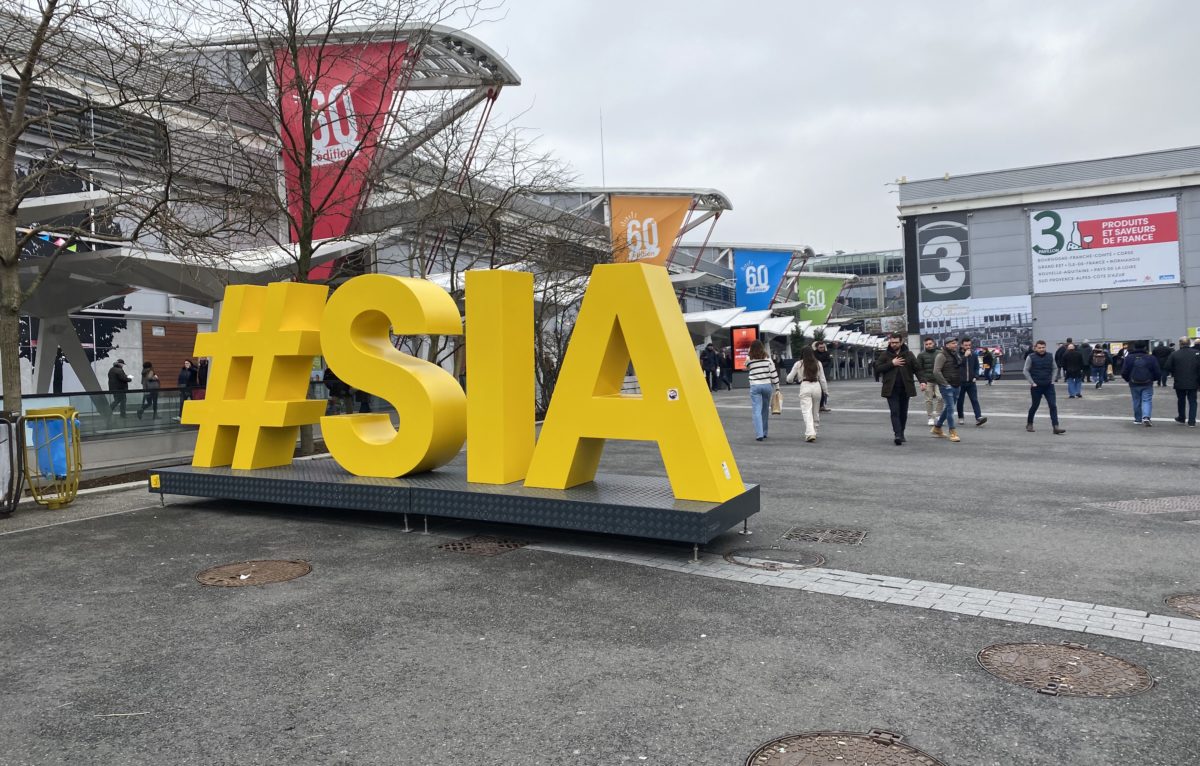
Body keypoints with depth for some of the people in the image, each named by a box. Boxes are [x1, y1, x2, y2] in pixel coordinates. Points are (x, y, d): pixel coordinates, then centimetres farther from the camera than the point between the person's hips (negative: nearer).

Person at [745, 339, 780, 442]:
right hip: (767, 385, 2)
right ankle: (764, 433, 24)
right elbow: (774, 374, 0)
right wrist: (777, 387, 7)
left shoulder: (749, 361, -3)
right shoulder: (768, 359, 0)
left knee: (756, 411, -3)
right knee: (765, 410, 16)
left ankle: (759, 434, -15)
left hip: (755, 387, -2)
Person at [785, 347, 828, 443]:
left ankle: (810, 434, -22)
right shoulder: (818, 364, 7)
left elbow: (789, 379, 5)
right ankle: (814, 431, 27)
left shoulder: (798, 364, 0)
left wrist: (796, 378, 27)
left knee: (806, 411, -8)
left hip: (805, 386, -3)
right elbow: (822, 379, 10)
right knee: (815, 411, 16)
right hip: (816, 386, 3)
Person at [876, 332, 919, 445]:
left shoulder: (909, 354, 5)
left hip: (905, 388, 2)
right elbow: (877, 368, -5)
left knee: (903, 412, 10)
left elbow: (917, 368, 4)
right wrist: (892, 363, -13)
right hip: (891, 388, -2)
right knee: (895, 412, -10)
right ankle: (897, 435, -17)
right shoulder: (885, 354, 3)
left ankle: (901, 433, 23)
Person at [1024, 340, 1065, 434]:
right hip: (1036, 387, -3)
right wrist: (1032, 383, -9)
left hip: (1049, 386, 3)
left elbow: (1054, 368, 16)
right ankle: (1029, 424, 26)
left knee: (1053, 406, -6)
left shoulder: (1050, 357, 5)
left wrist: (1052, 380, 5)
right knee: (1035, 406, 8)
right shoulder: (1031, 357, -6)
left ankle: (1055, 427, -8)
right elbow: (1025, 371, -4)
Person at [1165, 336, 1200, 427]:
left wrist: (1174, 374, 12)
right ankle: (1192, 421, 3)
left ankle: (1181, 419, 30)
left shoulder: (1174, 354, -10)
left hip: (1179, 383, 0)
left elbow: (1168, 368, -8)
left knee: (1181, 401, 17)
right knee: (1192, 401, 8)